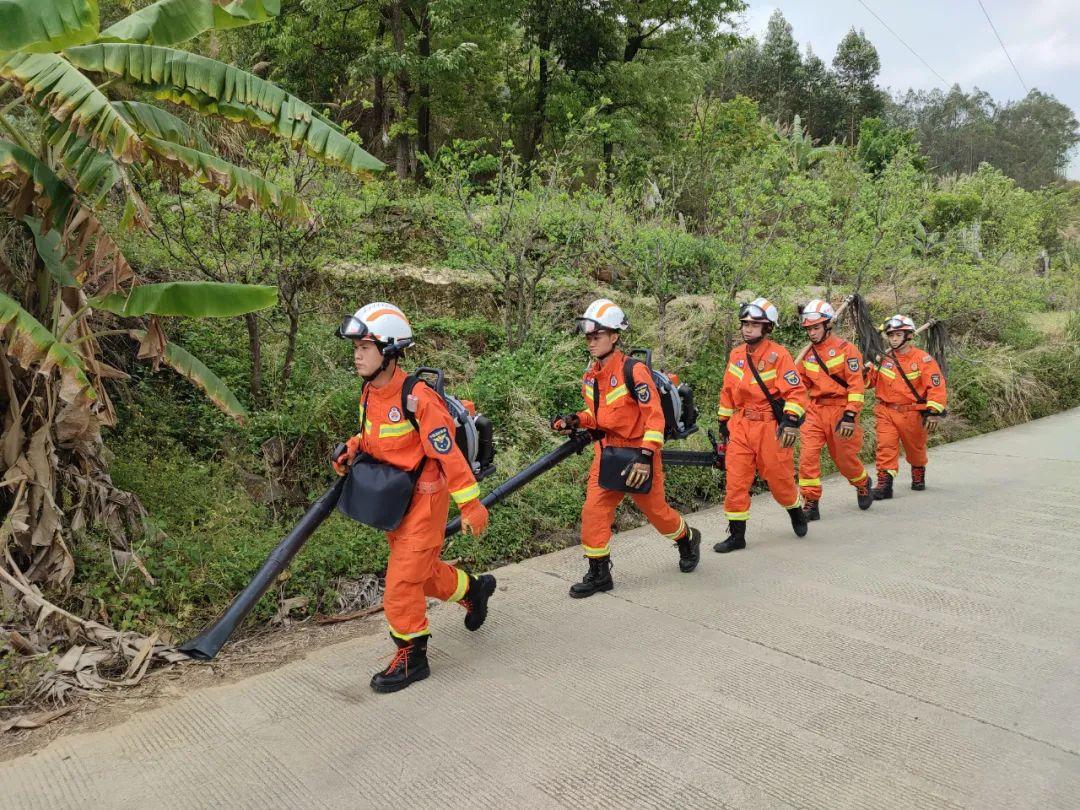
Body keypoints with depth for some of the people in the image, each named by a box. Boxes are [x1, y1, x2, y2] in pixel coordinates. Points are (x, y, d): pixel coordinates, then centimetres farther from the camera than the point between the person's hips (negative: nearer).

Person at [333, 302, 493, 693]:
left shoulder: (417, 398, -26)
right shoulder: (369, 393, -1)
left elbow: (448, 453, -23)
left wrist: (471, 505, -19)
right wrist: (351, 449, -3)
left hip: (423, 498, -8)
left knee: (403, 579, -5)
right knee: (421, 569, 21)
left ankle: (411, 656, 13)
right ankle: (473, 588, 46)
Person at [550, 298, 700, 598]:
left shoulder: (633, 370, -19)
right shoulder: (591, 375, 4)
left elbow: (654, 415, -21)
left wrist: (646, 456, -26)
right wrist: (575, 421, 0)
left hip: (637, 452, -6)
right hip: (607, 450, 6)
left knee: (656, 510, 11)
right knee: (593, 511, -2)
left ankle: (688, 540, 41)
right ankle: (599, 573, 10)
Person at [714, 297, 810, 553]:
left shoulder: (778, 354, -10)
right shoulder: (736, 355, 8)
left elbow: (796, 390, -14)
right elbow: (728, 391, 17)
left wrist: (790, 420, -26)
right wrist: (724, 421, 19)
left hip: (771, 427, -5)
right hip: (741, 426, 5)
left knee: (780, 479, 9)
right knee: (735, 481, 0)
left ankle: (797, 513, 40)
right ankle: (737, 534, 10)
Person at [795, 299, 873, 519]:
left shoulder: (845, 349, -7)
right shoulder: (808, 354, 10)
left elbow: (856, 385, -12)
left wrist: (850, 415, -19)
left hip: (840, 410, -4)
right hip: (815, 411, 4)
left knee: (845, 458, 9)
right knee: (808, 456, -9)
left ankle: (863, 484, 41)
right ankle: (810, 503, -1)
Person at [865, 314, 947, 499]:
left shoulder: (922, 359, -9)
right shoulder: (883, 358, 2)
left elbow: (936, 385, -13)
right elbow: (870, 380, 9)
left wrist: (934, 412, -19)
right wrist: (864, 372, -13)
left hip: (913, 413, -2)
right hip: (886, 411, 2)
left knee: (915, 448, 18)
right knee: (885, 446, -11)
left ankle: (918, 476, 43)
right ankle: (884, 484, -9)